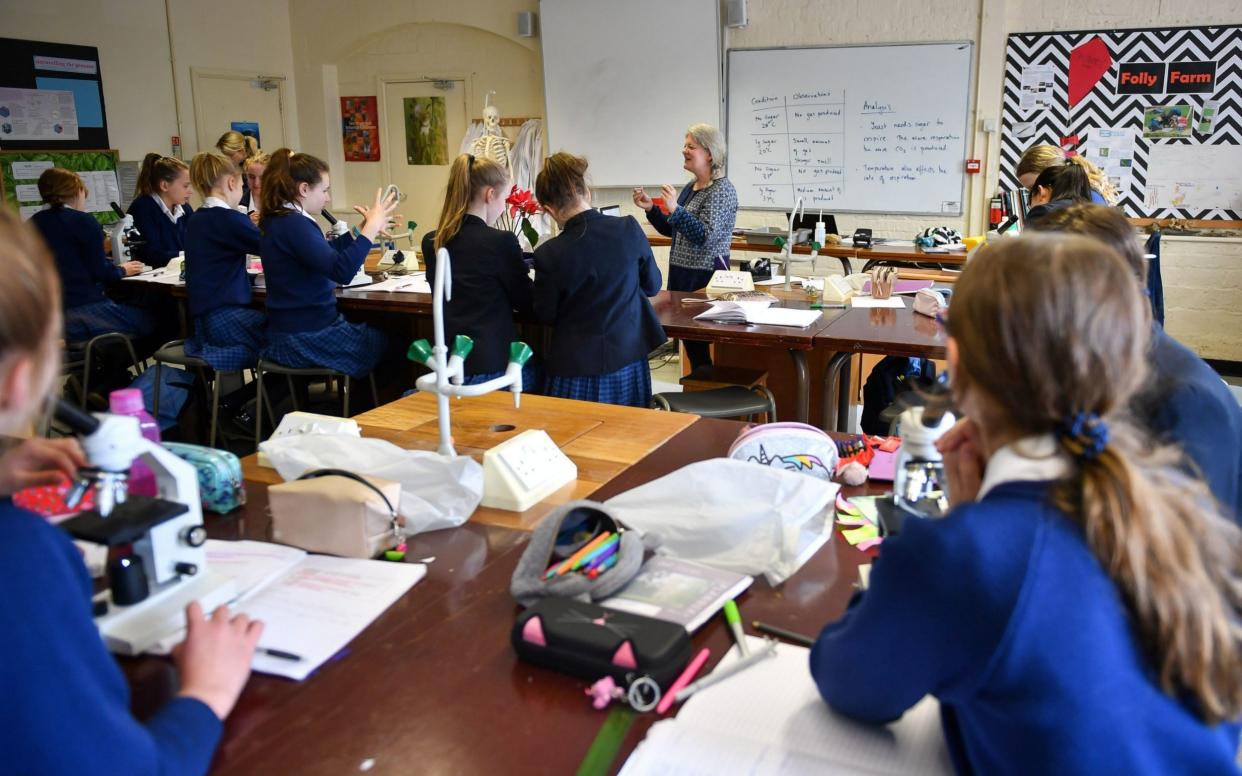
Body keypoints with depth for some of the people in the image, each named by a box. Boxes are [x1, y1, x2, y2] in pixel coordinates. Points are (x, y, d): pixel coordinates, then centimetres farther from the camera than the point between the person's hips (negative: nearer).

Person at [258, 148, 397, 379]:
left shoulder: (278, 221, 10)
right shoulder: (293, 224, -21)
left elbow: (324, 255, 23)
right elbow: (342, 271, -31)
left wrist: (361, 229, 14)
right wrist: (371, 227, -23)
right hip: (307, 339, -10)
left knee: (376, 332, 20)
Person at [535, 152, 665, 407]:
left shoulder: (549, 255, -17)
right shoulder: (630, 229, -10)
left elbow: (545, 315, -2)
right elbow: (652, 286, 6)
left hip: (576, 371, -3)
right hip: (629, 363, 3)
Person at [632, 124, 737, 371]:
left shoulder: (722, 190, -13)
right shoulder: (689, 188, 11)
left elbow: (705, 236, -22)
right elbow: (672, 230, 18)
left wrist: (676, 209, -28)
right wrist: (650, 208, 5)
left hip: (705, 276, -8)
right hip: (680, 273, 8)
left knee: (704, 340, -3)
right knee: (689, 339, 13)